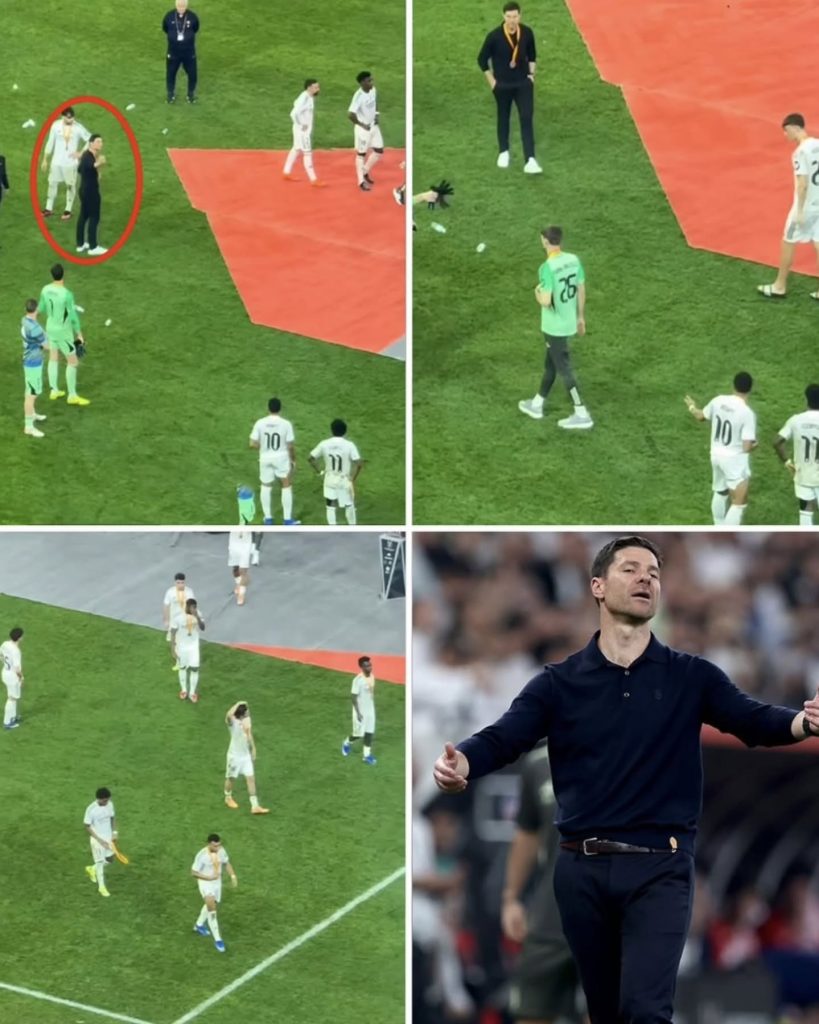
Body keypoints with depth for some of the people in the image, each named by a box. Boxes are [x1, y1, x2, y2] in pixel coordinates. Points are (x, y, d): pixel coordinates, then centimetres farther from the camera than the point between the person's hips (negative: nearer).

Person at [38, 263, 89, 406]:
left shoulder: (45, 290, -10)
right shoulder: (66, 295, -30)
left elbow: (41, 309, 7)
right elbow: (73, 317, -22)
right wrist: (79, 334, -9)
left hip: (50, 328, 7)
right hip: (64, 332, -7)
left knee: (53, 358, 21)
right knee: (73, 362, 6)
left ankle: (54, 391, 31)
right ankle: (72, 395, 11)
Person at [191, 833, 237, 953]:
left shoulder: (221, 851, -10)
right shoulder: (202, 855, -27)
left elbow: (226, 863, 9)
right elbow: (194, 872, -19)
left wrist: (233, 876, -3)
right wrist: (209, 877, -28)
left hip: (217, 882, 7)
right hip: (205, 883, -7)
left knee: (212, 905, 25)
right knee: (212, 907, -22)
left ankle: (199, 925, 53)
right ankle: (217, 939, -16)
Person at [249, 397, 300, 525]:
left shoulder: (260, 423, -11)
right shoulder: (286, 424, -15)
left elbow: (253, 444, -9)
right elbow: (291, 446, -10)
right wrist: (293, 460, 6)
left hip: (265, 458, 1)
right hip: (281, 458, -1)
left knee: (266, 487, 19)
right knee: (287, 486, 14)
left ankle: (268, 518, 23)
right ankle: (287, 519, 13)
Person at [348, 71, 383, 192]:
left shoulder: (373, 90, -3)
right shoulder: (359, 96, -27)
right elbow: (350, 114, -32)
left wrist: (376, 115, 6)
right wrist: (362, 125, -22)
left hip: (373, 126, 7)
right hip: (363, 128, -7)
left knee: (379, 151, 12)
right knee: (361, 154, 7)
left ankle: (365, 172, 34)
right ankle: (361, 181, 19)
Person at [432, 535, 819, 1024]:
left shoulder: (691, 677, 5)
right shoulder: (559, 683, 5)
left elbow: (752, 720, -7)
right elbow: (503, 738, -6)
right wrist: (461, 764, -30)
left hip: (659, 867, -2)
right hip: (582, 869, 2)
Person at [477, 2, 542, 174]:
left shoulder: (527, 33, -7)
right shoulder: (495, 36, -16)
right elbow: (482, 59, -4)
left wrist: (531, 73, 6)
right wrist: (491, 81, -4)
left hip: (523, 83, 1)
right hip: (502, 85, -1)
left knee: (527, 119, -9)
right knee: (503, 118, 14)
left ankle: (530, 161, -14)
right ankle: (503, 153, 35)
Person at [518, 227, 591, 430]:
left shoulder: (547, 267, -25)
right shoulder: (573, 260, -3)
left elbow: (546, 301, -27)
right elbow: (581, 291, 7)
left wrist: (537, 293, -4)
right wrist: (580, 316, 19)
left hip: (554, 326, -8)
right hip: (569, 322, 8)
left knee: (564, 368, 2)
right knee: (551, 364, 21)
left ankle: (581, 415, 5)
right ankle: (537, 405, 37)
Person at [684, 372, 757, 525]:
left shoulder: (718, 401, -6)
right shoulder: (747, 413, -24)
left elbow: (701, 416, 15)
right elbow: (747, 447, -24)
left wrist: (691, 407, 37)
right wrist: (754, 445, 1)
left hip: (717, 454, 7)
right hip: (735, 460, -7)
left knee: (720, 493, 29)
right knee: (739, 502, 0)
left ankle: (720, 530, 46)